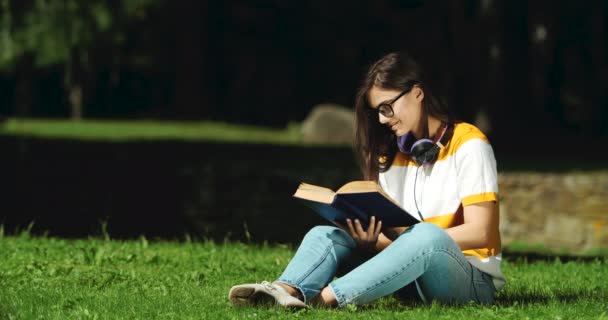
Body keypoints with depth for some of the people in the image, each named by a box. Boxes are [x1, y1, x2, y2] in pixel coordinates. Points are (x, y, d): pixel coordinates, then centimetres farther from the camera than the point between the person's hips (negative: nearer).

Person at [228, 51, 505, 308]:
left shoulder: (467, 145, -6)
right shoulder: (391, 154, 13)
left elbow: (480, 232, -14)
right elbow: (388, 232, 7)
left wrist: (406, 238, -22)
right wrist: (373, 240, -17)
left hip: (471, 279, -6)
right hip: (408, 276, 6)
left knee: (425, 237, -38)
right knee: (324, 234, -12)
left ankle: (323, 297, -46)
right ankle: (288, 290, -45)